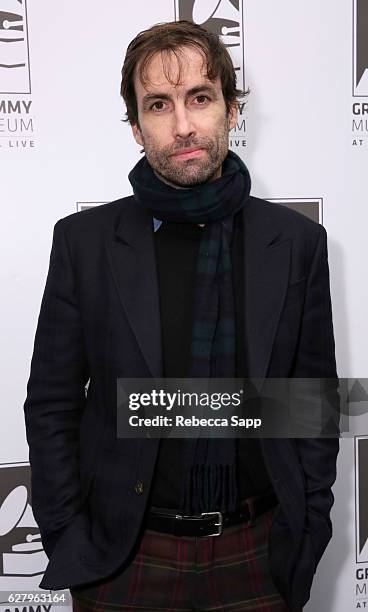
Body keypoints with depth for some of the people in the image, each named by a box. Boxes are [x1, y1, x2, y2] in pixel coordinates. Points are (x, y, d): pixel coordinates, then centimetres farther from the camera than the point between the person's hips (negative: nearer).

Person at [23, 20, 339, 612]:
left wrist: (305, 539, -1)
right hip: (123, 559, 0)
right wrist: (68, 543, -5)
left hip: (258, 558, 1)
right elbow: (51, 406, -3)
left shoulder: (296, 240, -5)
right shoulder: (85, 240, -8)